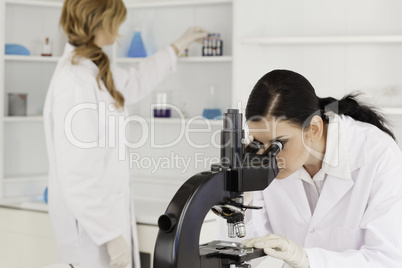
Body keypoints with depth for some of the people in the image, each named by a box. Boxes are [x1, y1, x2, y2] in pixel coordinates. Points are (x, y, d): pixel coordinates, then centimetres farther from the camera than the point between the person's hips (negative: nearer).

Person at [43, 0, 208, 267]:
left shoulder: (94, 71, 8)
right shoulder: (75, 80, -21)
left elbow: (136, 82, 31)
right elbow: (77, 175, -24)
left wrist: (179, 46, 40)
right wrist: (111, 235, -21)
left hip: (108, 213, 9)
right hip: (95, 225, -9)